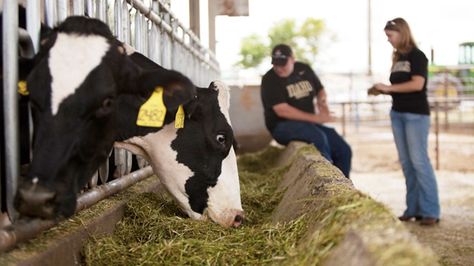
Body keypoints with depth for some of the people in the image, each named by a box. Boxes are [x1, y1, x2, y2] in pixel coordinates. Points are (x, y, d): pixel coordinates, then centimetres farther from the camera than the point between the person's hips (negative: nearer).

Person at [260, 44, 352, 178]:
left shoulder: (304, 69, 8)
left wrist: (322, 101, -3)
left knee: (344, 151, -7)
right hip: (283, 126, -6)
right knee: (318, 137, -33)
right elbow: (282, 110, -19)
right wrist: (314, 118, -22)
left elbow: (320, 90, 23)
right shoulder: (269, 80, -9)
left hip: (311, 124, 6)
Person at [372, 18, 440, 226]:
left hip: (416, 114, -8)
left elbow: (417, 84, -19)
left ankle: (430, 211, -5)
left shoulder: (417, 56, -7)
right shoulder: (397, 58, 14)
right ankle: (414, 208, 10)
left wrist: (388, 87, -17)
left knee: (419, 161, -9)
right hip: (397, 113, 8)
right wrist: (382, 90, 0)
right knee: (406, 162, 6)